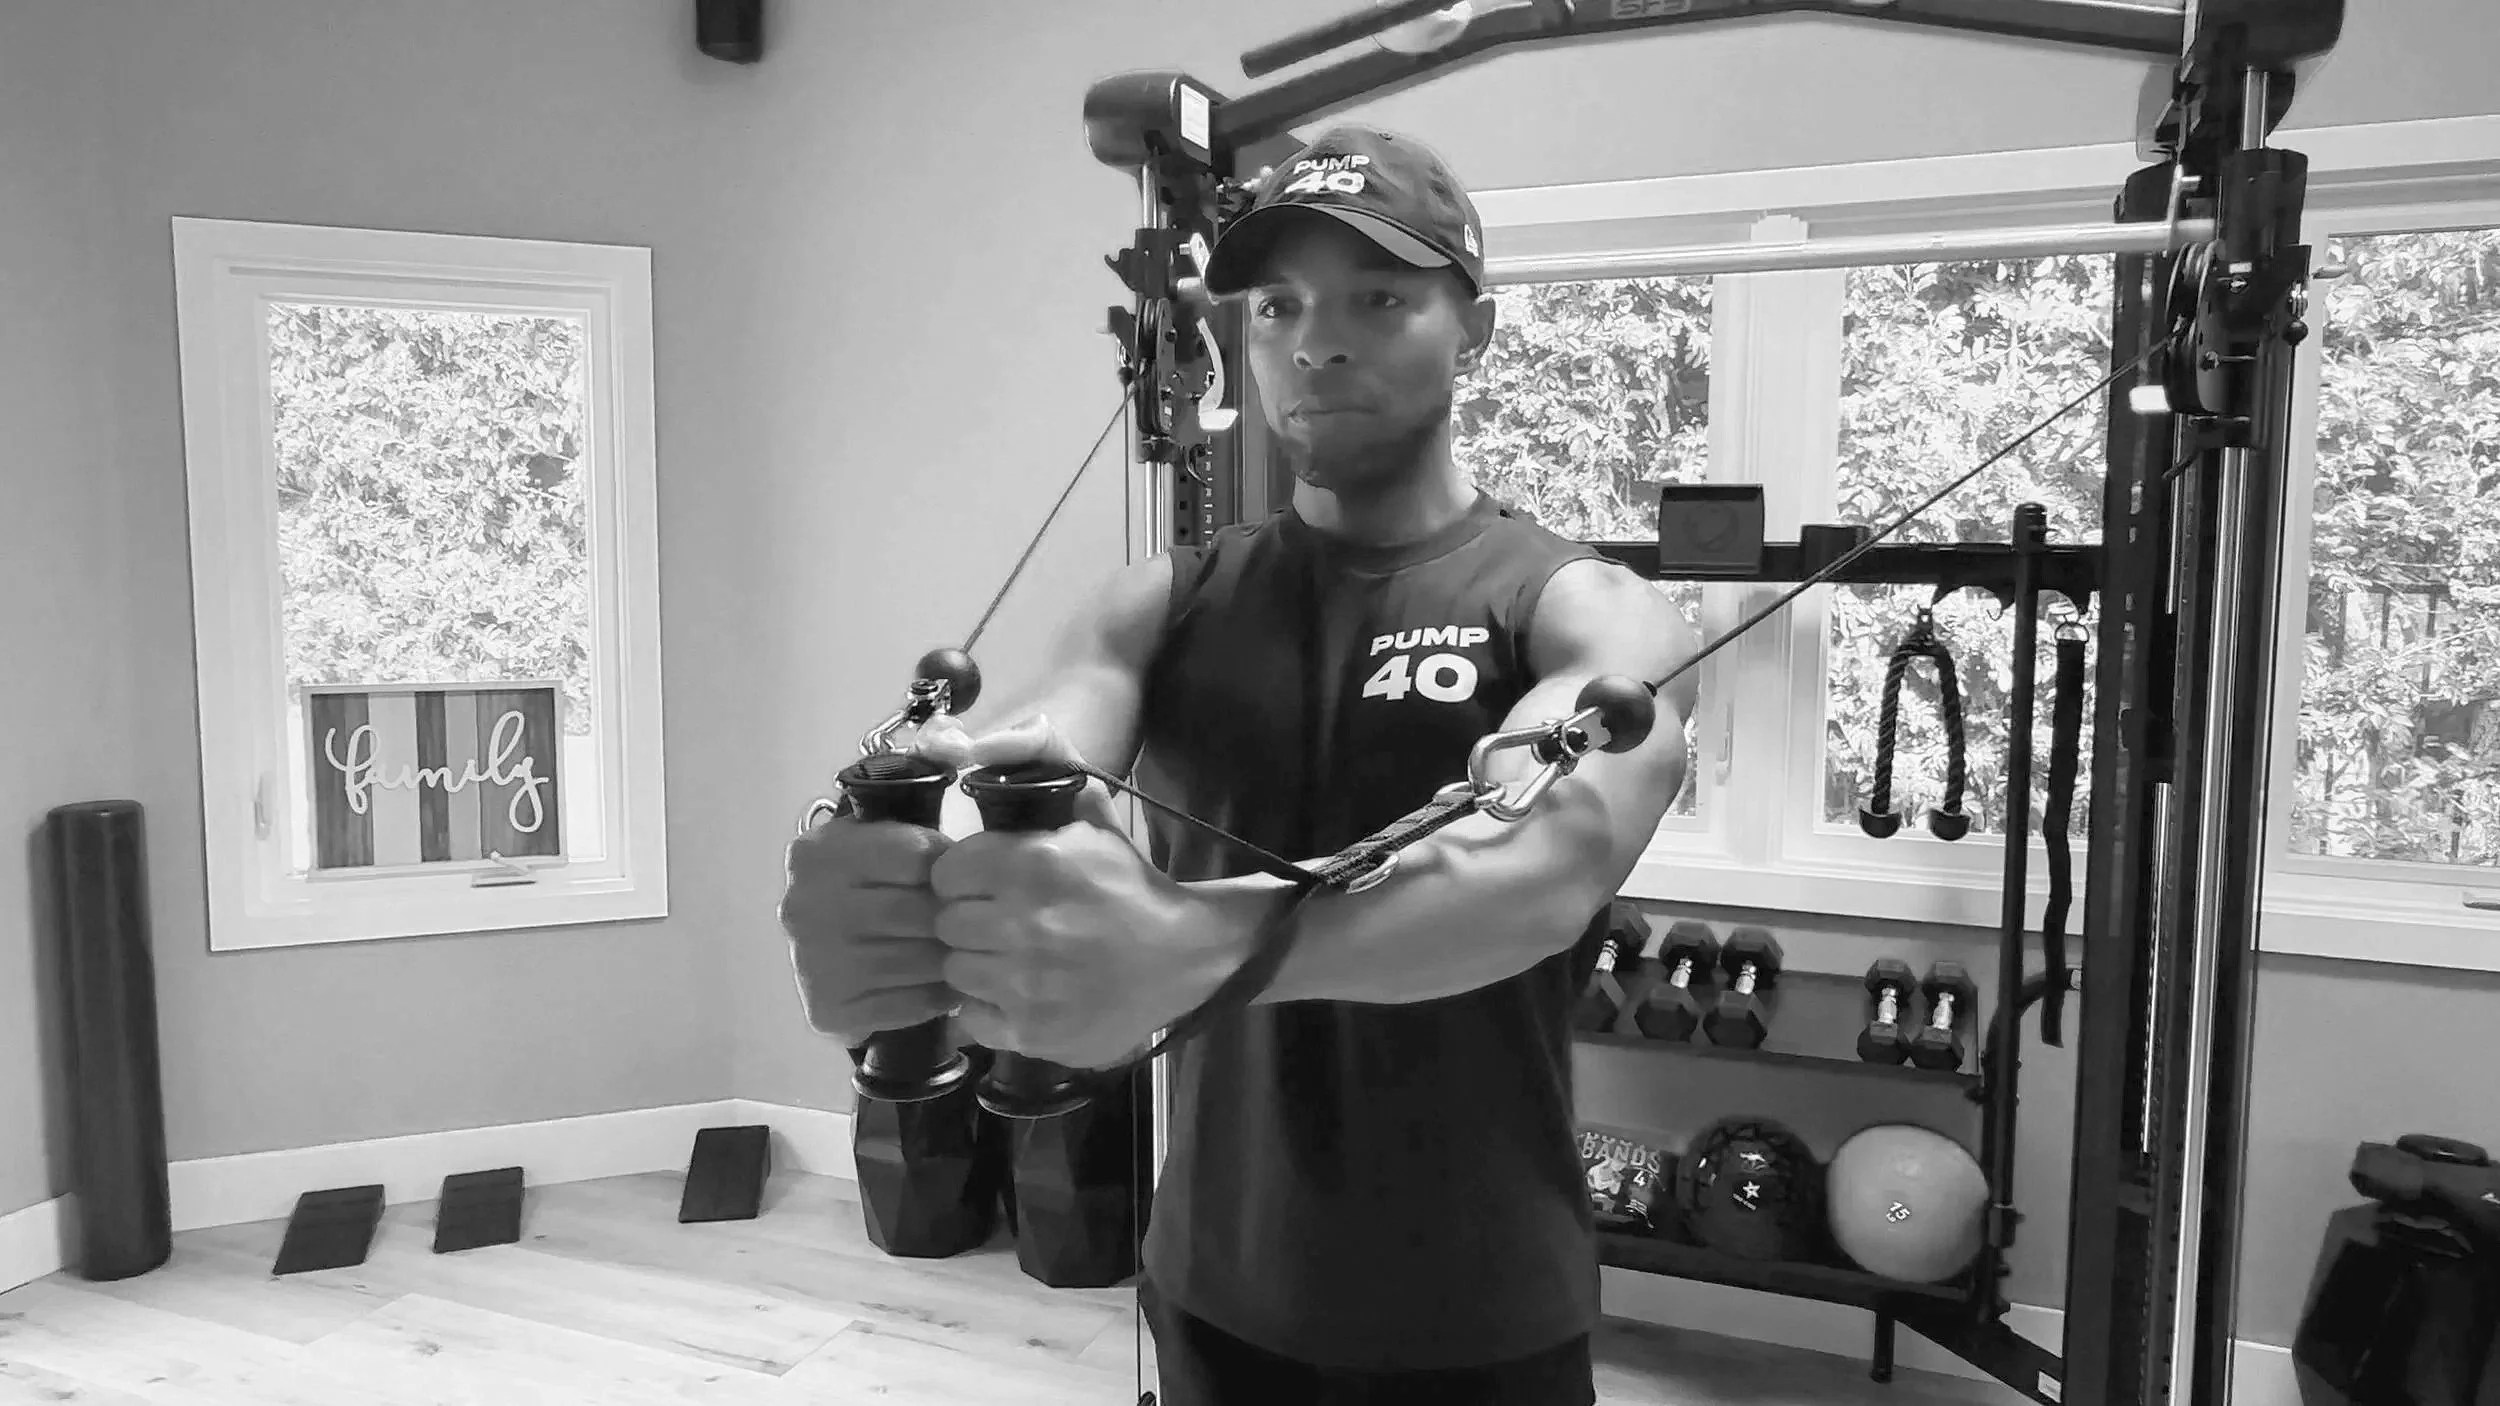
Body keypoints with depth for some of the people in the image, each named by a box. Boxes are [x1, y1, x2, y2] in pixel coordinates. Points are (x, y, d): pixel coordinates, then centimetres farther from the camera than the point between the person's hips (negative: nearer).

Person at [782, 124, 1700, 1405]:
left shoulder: (1588, 611, -10)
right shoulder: (1162, 607, -1)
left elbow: (1557, 856, -31)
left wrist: (1188, 942, -47)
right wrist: (897, 880, -41)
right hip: (1212, 1296, 3)